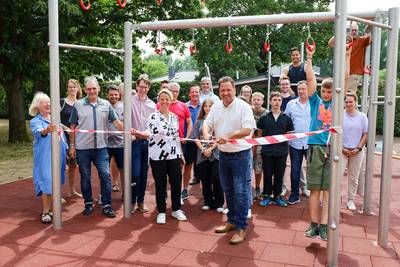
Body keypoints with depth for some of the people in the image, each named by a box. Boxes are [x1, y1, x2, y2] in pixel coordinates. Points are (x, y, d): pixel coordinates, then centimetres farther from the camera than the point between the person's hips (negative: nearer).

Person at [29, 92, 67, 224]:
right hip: (45, 157, -5)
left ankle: (50, 208, 21)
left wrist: (66, 152, 19)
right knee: (47, 183, -9)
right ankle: (45, 212, -2)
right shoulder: (35, 121, -3)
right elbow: (38, 132, -25)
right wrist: (47, 130, -48)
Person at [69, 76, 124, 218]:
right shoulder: (78, 105, 2)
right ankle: (88, 203, 24)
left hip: (101, 147, 1)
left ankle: (106, 205, 8)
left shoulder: (106, 104, 5)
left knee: (105, 175, -3)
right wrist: (71, 145, 0)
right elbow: (72, 127, 4)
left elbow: (116, 122, 2)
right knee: (85, 177, 9)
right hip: (82, 148, 0)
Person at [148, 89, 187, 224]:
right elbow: (149, 133, -16)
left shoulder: (174, 117, 10)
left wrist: (181, 153, 17)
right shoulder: (153, 116, -5)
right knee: (160, 184, 4)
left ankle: (176, 209, 24)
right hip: (158, 156, -4)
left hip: (174, 155, 4)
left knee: (176, 182, 7)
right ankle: (161, 212, 18)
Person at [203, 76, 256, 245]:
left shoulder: (243, 106, -11)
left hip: (240, 155, -6)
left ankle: (241, 228, 6)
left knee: (241, 191, -3)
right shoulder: (216, 107, 8)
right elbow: (207, 123, 7)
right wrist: (206, 134, -15)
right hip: (223, 154, 6)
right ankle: (232, 221, 32)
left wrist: (228, 137, -28)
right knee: (228, 190, 17)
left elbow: (247, 130, -19)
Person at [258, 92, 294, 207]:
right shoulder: (264, 118, 4)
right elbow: (259, 134, 8)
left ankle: (277, 196, 22)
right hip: (267, 150, -1)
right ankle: (267, 196, 19)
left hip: (281, 151, 1)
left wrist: (285, 138, -5)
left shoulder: (286, 118, 6)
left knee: (279, 175, 8)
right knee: (267, 174, 5)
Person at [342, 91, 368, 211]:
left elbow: (365, 134, 4)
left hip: (356, 152, 2)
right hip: (342, 150, -2)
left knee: (353, 178, 10)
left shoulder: (362, 116, 2)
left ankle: (351, 200, 21)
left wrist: (358, 148, -5)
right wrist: (342, 148, -7)